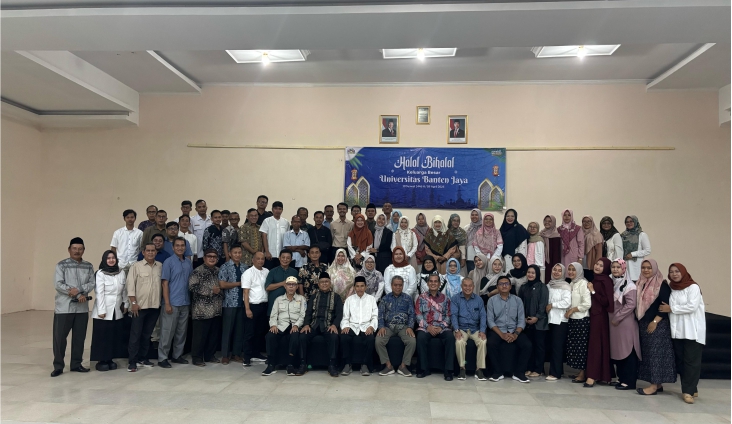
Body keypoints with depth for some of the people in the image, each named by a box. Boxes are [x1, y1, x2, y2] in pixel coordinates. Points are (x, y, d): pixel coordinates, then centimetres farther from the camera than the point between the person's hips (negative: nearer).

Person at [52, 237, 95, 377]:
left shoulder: (88, 266, 9)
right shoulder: (61, 265, -1)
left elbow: (92, 283, 1)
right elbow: (58, 284, -11)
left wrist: (78, 290, -17)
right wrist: (78, 295, -15)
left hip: (82, 308, 3)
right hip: (64, 307, -3)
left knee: (79, 337, 9)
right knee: (59, 337, 0)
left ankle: (76, 364, 20)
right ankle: (58, 366, 11)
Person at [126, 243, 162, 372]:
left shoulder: (160, 266, 7)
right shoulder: (136, 266, -3)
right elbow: (130, 285, -6)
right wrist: (133, 303, -12)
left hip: (155, 306, 4)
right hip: (139, 306, -4)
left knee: (147, 334, 13)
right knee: (135, 334, 0)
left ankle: (143, 357, 24)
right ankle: (132, 361, 6)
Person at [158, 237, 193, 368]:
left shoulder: (188, 263, 9)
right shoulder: (168, 262, -6)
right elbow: (165, 283, -9)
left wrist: (191, 301, 8)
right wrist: (167, 303, -14)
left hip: (185, 303, 5)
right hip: (172, 303, -5)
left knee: (182, 331, 11)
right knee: (167, 332, 0)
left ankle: (177, 355, 22)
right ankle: (162, 358, 9)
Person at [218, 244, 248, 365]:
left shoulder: (244, 267, 11)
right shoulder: (225, 267, -4)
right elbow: (222, 285, -13)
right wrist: (239, 283, -9)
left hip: (242, 302, 4)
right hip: (229, 303, -4)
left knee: (240, 329, 9)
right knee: (227, 329, 2)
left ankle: (237, 354, 19)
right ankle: (225, 355, 13)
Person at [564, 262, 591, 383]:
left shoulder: (583, 283, -10)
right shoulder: (571, 284, 13)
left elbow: (587, 304, -16)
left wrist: (572, 310, -12)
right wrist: (568, 312, 5)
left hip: (582, 320, -8)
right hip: (572, 319, 8)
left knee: (581, 346, -3)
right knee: (573, 346, 9)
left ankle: (582, 374, 4)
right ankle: (579, 372, 17)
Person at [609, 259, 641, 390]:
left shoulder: (629, 285, -11)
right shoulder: (612, 284, 12)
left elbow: (631, 304, -18)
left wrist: (617, 318, -15)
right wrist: (612, 318, 9)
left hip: (626, 323, -8)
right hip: (614, 322, 8)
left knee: (627, 351, -3)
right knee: (617, 351, 10)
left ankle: (629, 381, 3)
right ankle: (621, 378, 19)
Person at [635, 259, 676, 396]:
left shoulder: (662, 284, -8)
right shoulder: (640, 284, 12)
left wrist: (655, 321, -17)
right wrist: (639, 321, 9)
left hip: (658, 325, -7)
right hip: (643, 324, 7)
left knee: (656, 353, -6)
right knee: (647, 353, 8)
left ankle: (655, 385, -4)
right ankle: (657, 383, 16)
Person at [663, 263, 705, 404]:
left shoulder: (693, 287, -6)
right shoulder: (671, 288, 11)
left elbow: (692, 307, -16)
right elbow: (665, 306, 15)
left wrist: (671, 309, -11)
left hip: (692, 330, -6)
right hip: (677, 330, 6)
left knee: (691, 361, -5)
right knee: (680, 361, 7)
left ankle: (688, 391, -3)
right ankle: (691, 388, 18)